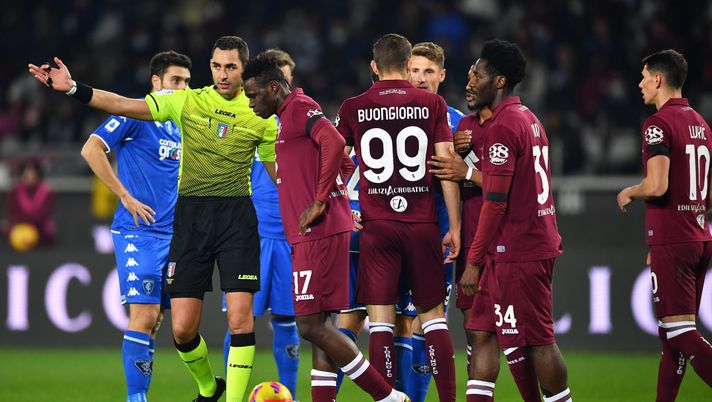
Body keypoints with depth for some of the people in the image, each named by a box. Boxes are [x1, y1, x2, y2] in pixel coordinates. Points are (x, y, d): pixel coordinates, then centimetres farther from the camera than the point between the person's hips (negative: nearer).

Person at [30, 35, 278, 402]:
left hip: (237, 216, -1)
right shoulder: (187, 101, 3)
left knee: (240, 318, -13)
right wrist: (71, 88, -12)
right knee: (182, 328, -1)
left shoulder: (260, 116, 3)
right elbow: (124, 106, -3)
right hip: (191, 215, 1)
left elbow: (280, 173, 14)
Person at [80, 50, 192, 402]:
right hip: (138, 231, -7)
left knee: (154, 319, 7)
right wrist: (126, 197, -17)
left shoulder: (180, 126, 15)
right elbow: (91, 149, -18)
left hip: (170, 234, 7)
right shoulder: (136, 115, -7)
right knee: (145, 315, -14)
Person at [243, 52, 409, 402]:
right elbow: (345, 163, 29)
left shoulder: (300, 108, -8)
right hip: (312, 237, 11)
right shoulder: (291, 115, 22)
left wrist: (319, 202, -22)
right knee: (317, 326, 7)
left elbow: (334, 143, -25)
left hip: (318, 233, -11)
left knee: (312, 326, -12)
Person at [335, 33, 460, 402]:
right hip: (422, 224, 0)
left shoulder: (353, 109, 3)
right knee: (433, 316, 8)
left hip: (376, 227, 0)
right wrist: (455, 226, 2)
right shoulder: (432, 104, 1)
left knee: (380, 320, 0)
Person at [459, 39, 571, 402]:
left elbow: (496, 202, -18)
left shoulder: (503, 126, -15)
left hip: (517, 250, -10)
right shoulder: (529, 119, 16)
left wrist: (474, 261, -15)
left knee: (537, 341, -6)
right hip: (539, 243, 10)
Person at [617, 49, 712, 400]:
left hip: (670, 243, -9)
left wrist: (629, 193, -1)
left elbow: (657, 186, -24)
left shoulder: (658, 124, -12)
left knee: (682, 333, -10)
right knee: (672, 333, 14)